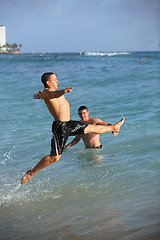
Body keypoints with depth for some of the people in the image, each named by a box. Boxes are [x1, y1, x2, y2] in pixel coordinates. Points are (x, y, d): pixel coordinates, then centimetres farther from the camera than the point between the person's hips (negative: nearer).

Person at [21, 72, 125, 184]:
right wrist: (63, 91, -59)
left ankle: (114, 127, 50)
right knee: (54, 157, -9)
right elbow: (54, 94, -42)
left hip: (69, 124, 10)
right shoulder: (47, 92, -19)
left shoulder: (49, 92, 13)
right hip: (60, 127, -10)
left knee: (92, 128, 26)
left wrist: (39, 95, 51)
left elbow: (41, 95, 32)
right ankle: (31, 173, 2)